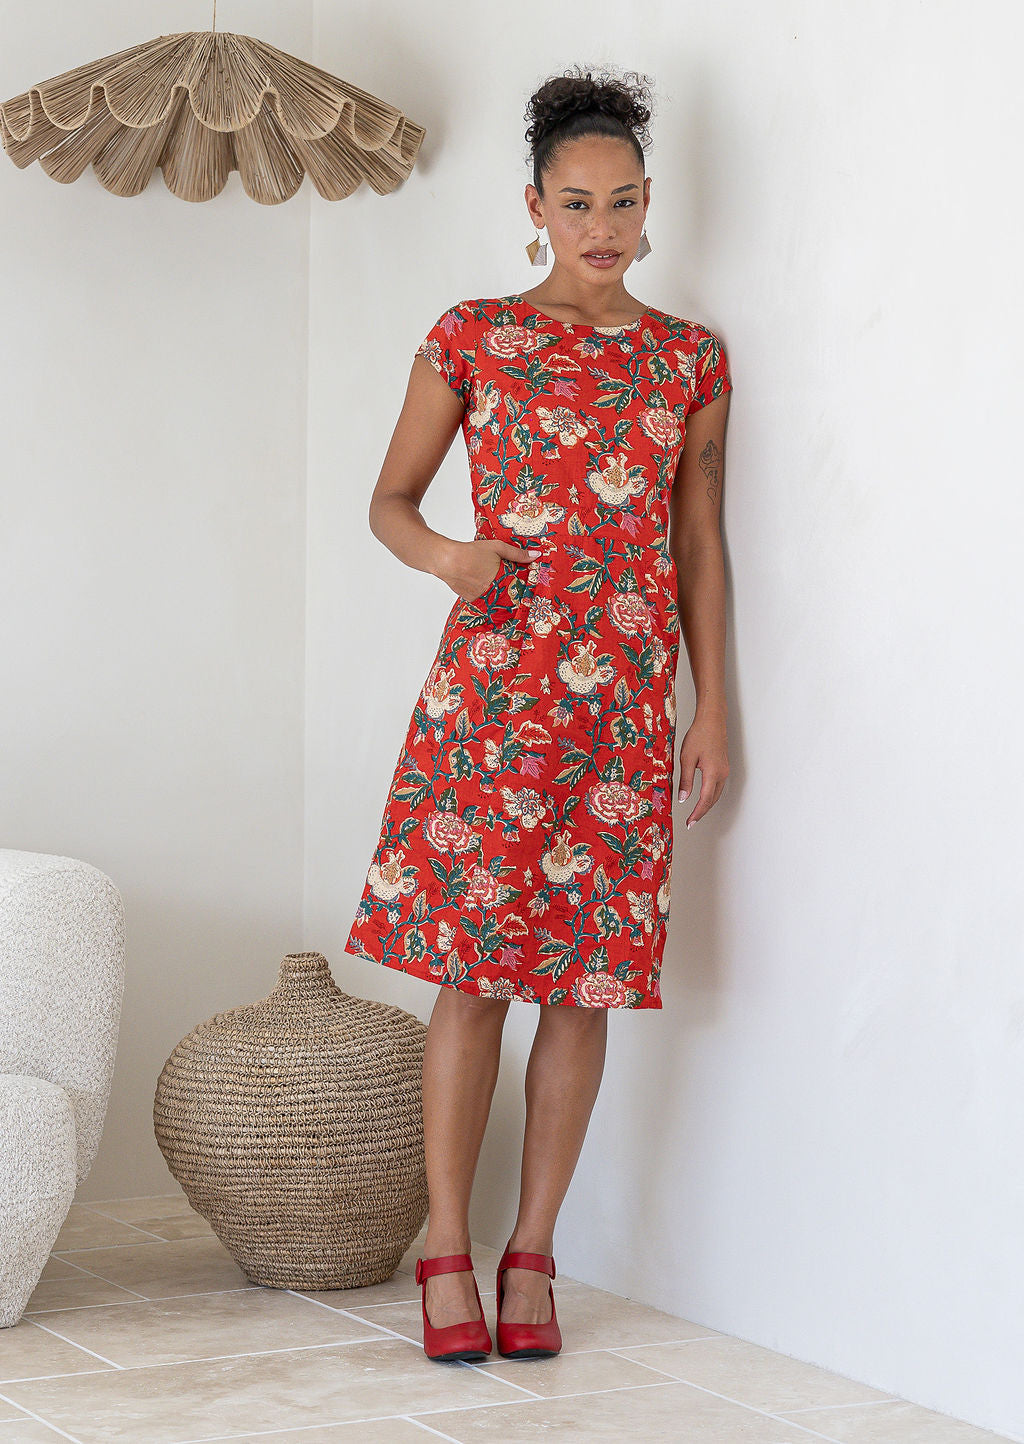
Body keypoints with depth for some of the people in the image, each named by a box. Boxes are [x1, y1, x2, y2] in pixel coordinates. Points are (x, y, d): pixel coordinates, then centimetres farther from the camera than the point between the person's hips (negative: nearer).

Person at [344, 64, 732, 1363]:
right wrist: (449, 558, -12)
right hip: (493, 682, -2)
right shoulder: (471, 338, 5)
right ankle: (448, 1249, 6)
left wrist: (713, 708, 7)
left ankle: (532, 1252, 12)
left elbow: (701, 546, 12)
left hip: (628, 699, 2)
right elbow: (389, 500, 10)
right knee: (473, 970, -4)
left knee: (585, 981, 2)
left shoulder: (691, 360, 11)